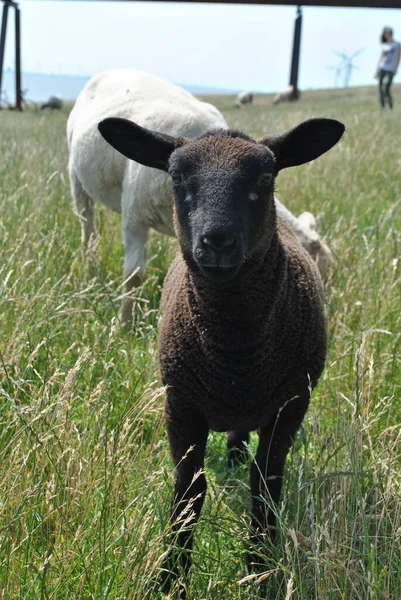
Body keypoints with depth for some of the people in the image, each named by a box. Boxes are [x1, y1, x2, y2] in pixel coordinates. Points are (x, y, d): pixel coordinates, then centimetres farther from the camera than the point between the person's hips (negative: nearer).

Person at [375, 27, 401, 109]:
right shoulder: (384, 45, 15)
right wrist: (377, 69, 10)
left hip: (390, 70, -4)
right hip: (382, 68, 4)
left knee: (386, 89, -16)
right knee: (381, 89, -3)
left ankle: (391, 108, -2)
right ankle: (383, 107, 5)